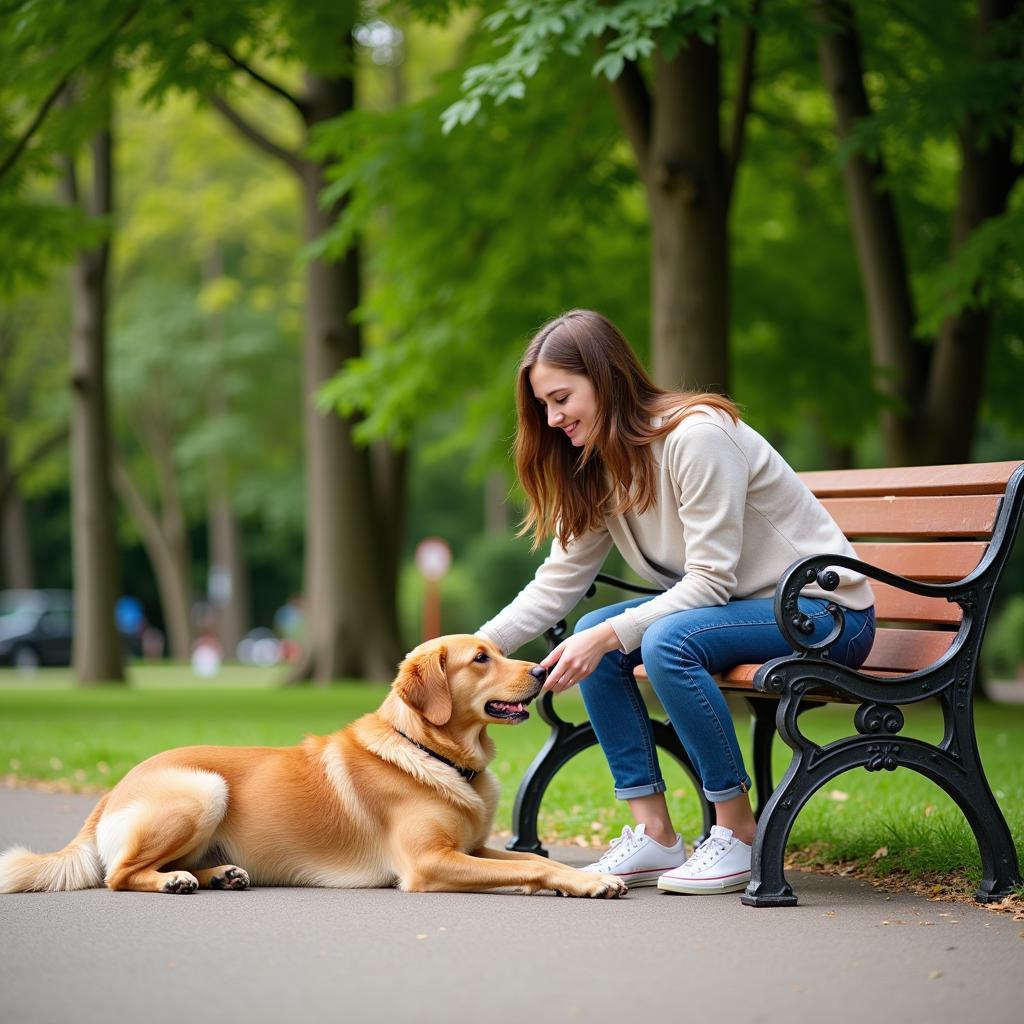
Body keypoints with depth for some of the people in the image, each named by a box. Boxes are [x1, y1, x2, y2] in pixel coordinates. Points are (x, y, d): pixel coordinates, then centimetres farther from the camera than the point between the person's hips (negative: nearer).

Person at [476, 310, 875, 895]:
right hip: (741, 606, 9)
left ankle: (738, 832, -17)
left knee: (667, 641, -31)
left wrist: (610, 636, -31)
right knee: (594, 637, -9)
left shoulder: (698, 436, -22)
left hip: (824, 609, -9)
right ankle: (655, 835, -6)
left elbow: (710, 580, -24)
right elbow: (558, 582, 3)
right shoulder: (598, 468, 4)